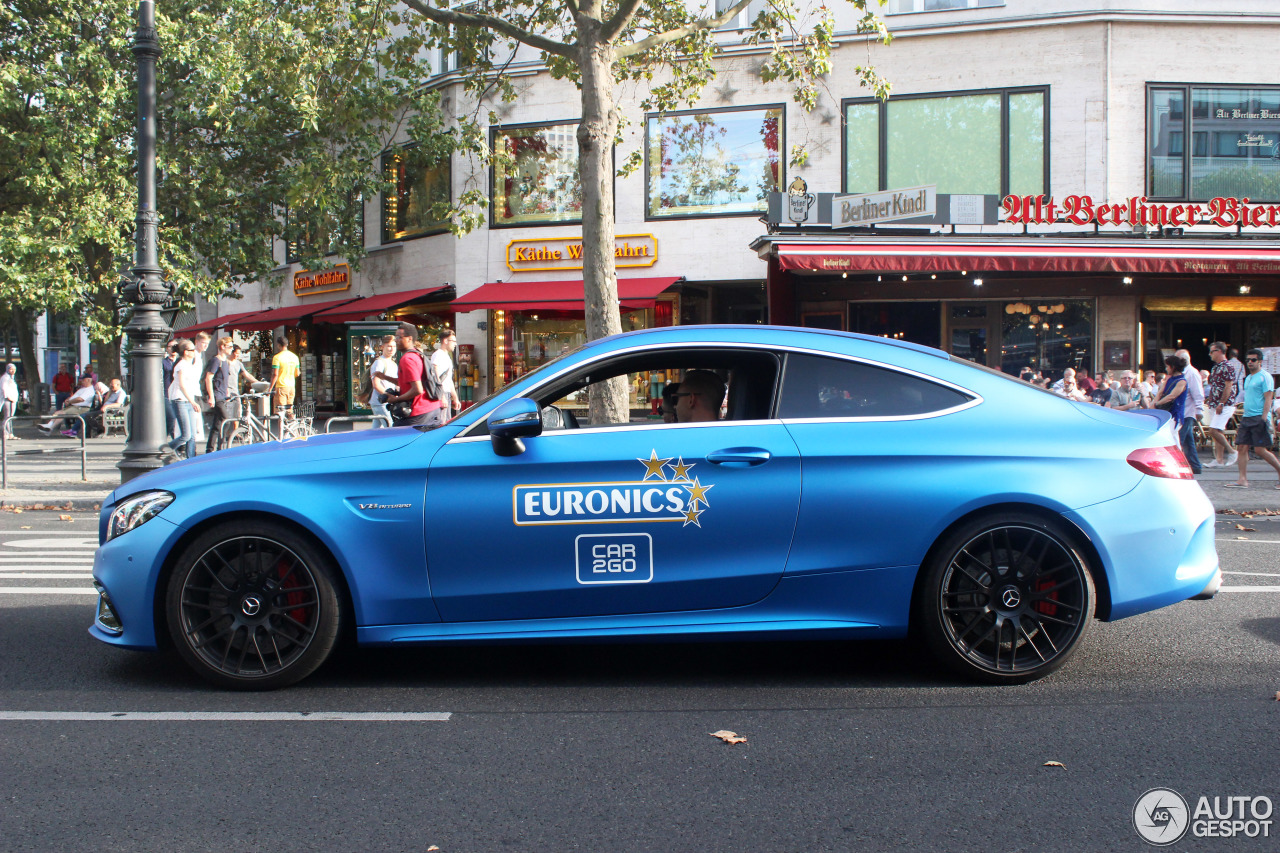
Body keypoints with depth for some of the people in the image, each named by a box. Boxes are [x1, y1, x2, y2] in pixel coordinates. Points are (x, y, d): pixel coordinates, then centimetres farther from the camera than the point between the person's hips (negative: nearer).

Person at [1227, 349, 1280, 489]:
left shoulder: (1265, 377, -5)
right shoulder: (1248, 378, 20)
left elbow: (1268, 399, -12)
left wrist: (1263, 418, -20)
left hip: (1259, 418, -8)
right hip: (1246, 418, 8)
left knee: (1260, 450, -10)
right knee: (1241, 447, -1)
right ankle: (1242, 479, -2)